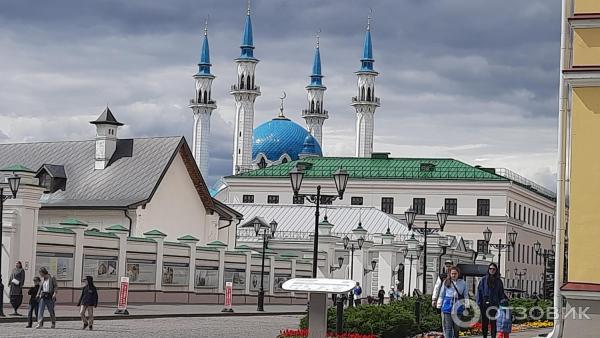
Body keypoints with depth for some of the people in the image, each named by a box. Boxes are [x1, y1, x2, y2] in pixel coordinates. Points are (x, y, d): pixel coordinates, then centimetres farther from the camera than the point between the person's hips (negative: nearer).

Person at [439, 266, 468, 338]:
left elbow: (466, 296, 8)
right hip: (447, 307, -1)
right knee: (448, 327, -5)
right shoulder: (446, 282, 5)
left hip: (458, 308, 1)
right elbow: (442, 295, 10)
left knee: (456, 327, 8)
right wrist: (440, 305, 7)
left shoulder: (463, 283, 6)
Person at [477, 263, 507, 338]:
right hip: (485, 304, 0)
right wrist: (479, 302, -5)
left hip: (494, 305, 0)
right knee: (484, 322, 5)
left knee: (493, 322, 0)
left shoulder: (498, 281, 7)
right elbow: (479, 291, 3)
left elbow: (501, 293, 11)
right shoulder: (484, 280, 3)